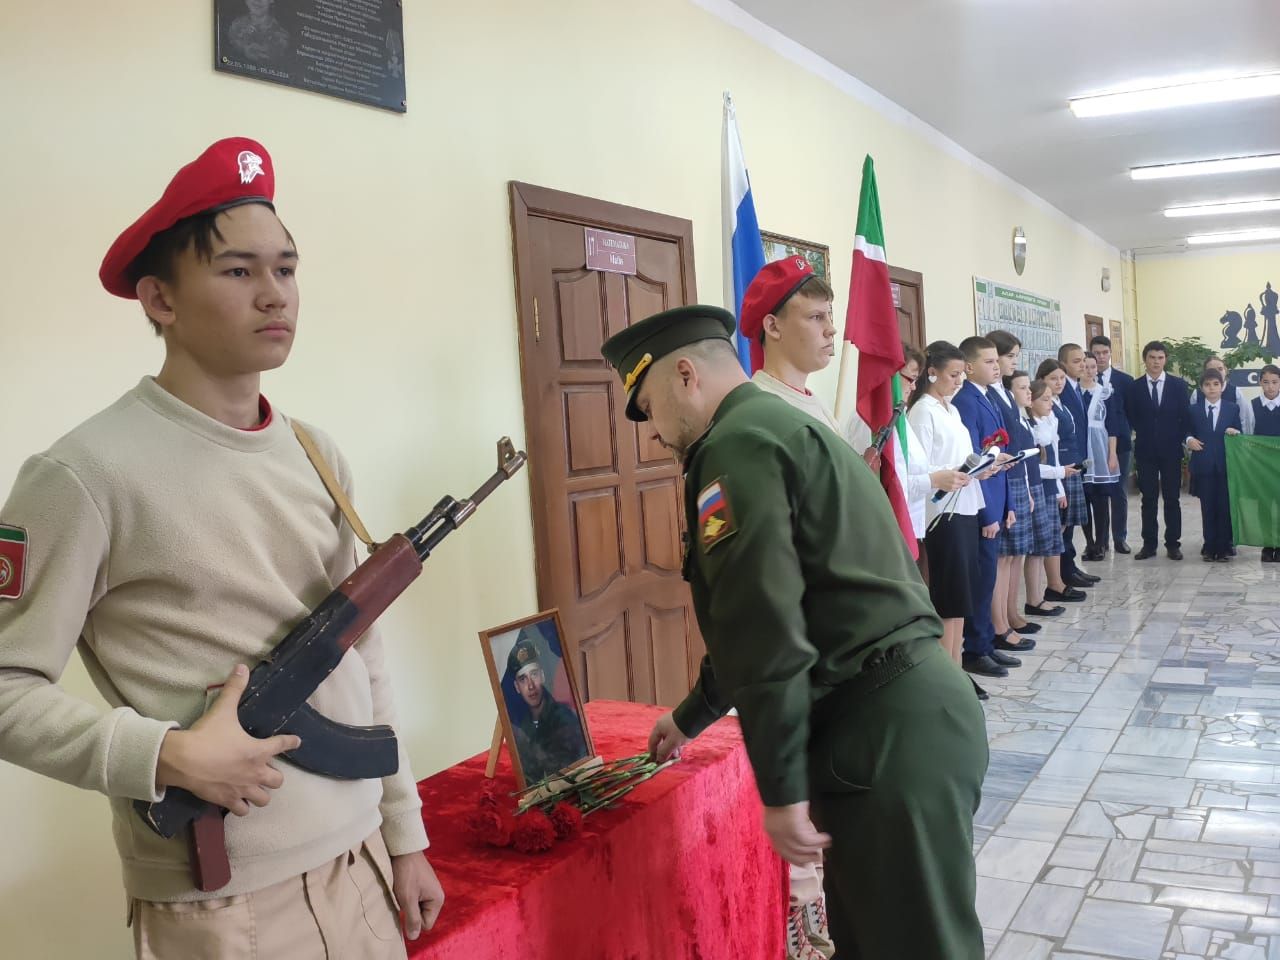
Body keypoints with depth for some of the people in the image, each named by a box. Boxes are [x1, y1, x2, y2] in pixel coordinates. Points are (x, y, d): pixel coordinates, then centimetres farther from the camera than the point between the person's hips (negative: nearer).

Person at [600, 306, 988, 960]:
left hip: (887, 730, -10)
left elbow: (766, 630, -20)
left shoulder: (737, 444, -11)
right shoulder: (783, 425, 21)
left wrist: (780, 789, -14)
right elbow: (761, 621, 29)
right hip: (910, 708, 10)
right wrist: (691, 717, 37)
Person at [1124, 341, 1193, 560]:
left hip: (1171, 449, 0)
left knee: (1172, 498, 4)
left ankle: (1173, 543, 10)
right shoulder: (1134, 387, 2)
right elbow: (1130, 417, 6)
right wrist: (1143, 434, 1)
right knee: (1148, 499, 5)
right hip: (1145, 451, 0)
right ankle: (1149, 544, 9)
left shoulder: (1178, 384, 3)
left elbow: (1186, 416, 3)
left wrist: (1179, 439, -2)